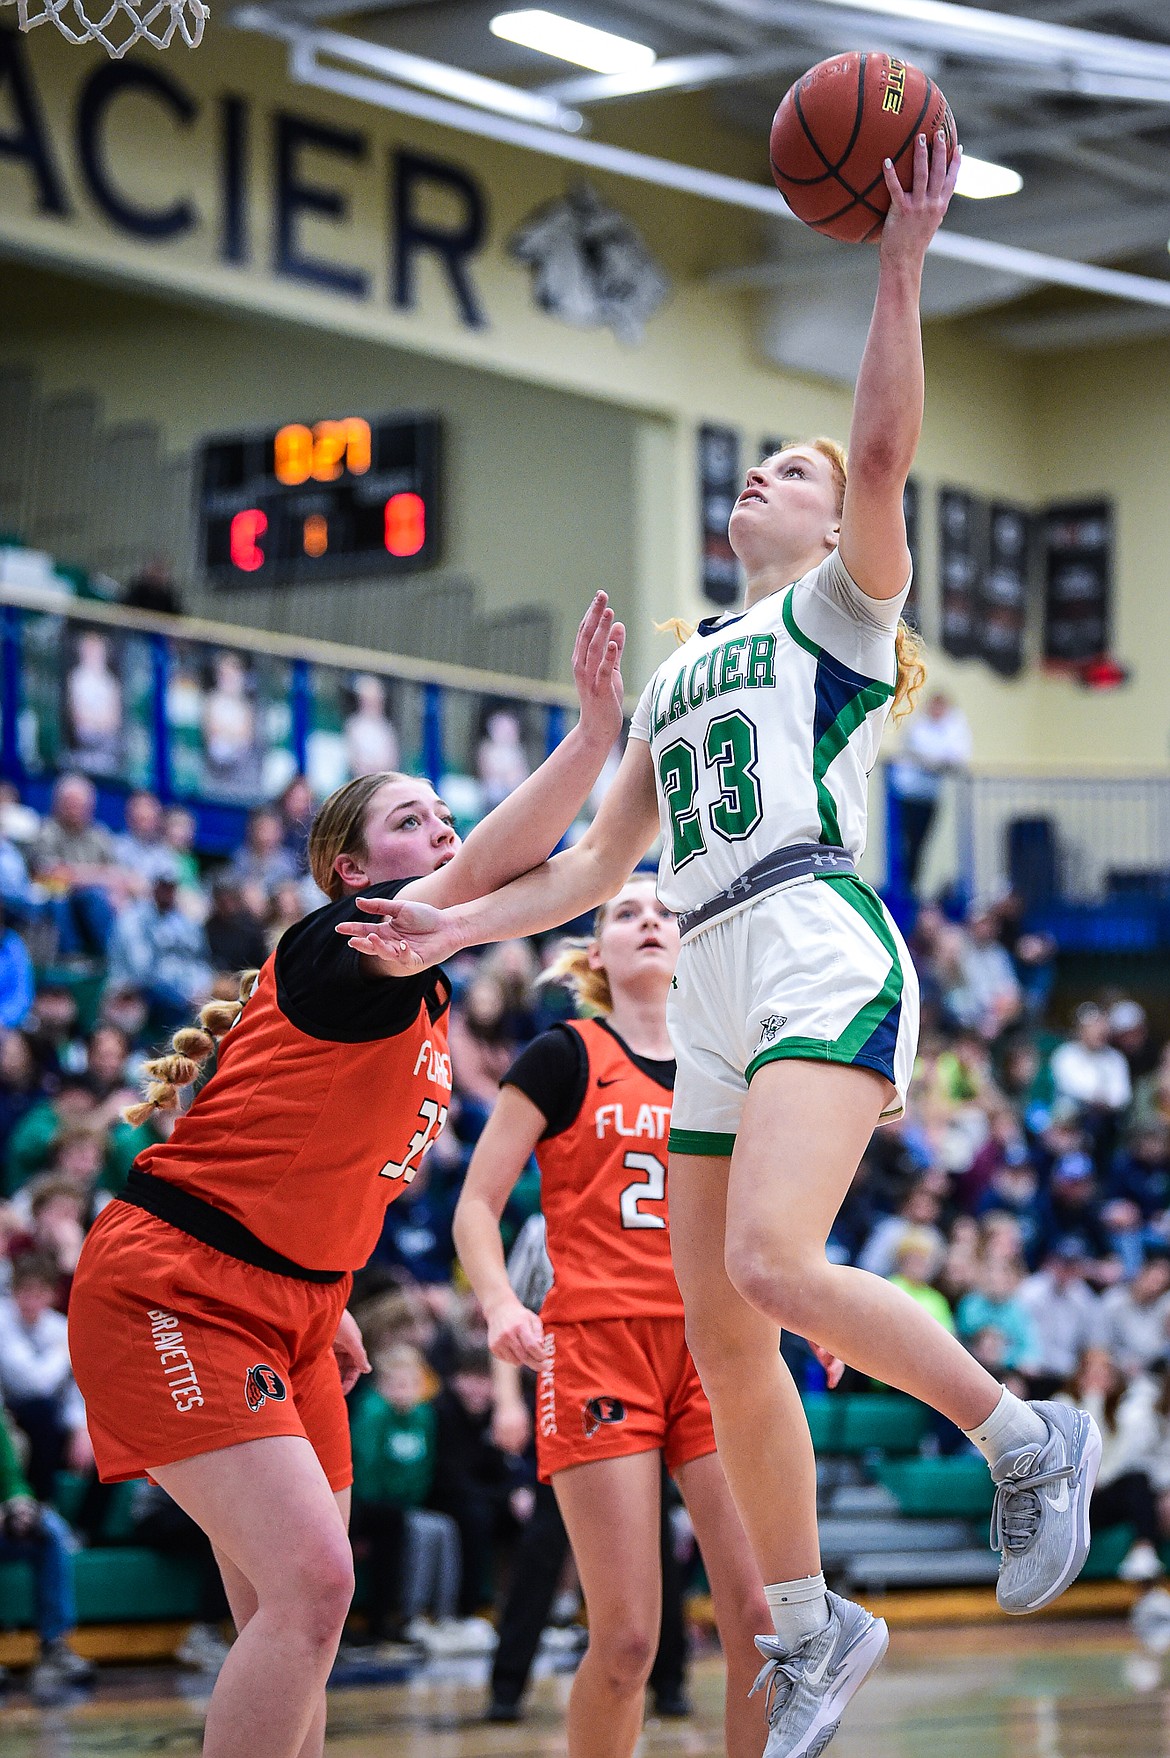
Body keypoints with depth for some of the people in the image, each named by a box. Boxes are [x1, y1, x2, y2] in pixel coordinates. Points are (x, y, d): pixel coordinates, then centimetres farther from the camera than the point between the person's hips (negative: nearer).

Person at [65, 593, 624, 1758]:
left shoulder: (424, 1001, 14)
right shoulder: (339, 948, -14)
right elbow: (498, 868, -32)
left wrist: (328, 1303, 20)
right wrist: (596, 725, -40)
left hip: (287, 1309, 10)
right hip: (172, 1294, -10)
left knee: (296, 1613, 6)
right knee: (310, 1584, -21)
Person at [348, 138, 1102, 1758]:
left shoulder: (844, 605, 8)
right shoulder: (680, 673, 27)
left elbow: (885, 453, -11)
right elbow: (600, 860, 29)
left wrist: (901, 263, -18)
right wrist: (460, 926, 16)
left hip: (823, 948, -8)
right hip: (712, 986, 8)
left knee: (772, 1264, -28)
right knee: (720, 1337, 4)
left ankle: (1026, 1440, -10)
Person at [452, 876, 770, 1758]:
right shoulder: (565, 1058, 4)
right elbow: (477, 1205, 2)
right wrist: (500, 1305, -16)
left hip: (715, 1351, 4)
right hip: (597, 1352, -4)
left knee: (764, 1617, -9)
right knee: (627, 1639, -10)